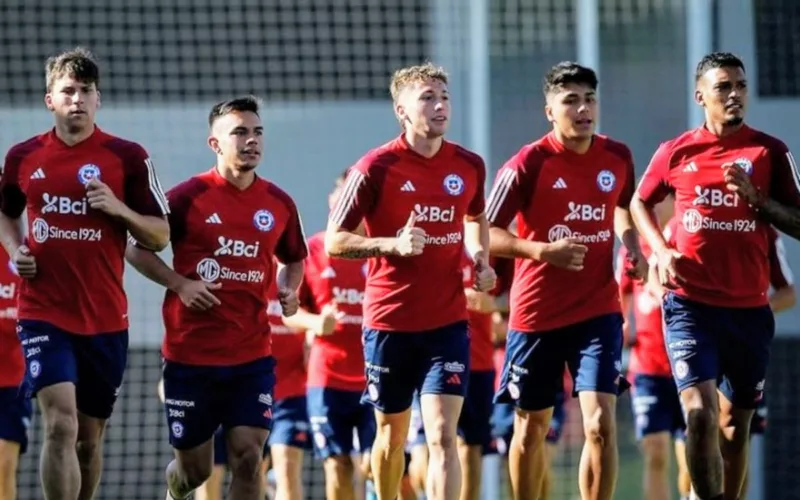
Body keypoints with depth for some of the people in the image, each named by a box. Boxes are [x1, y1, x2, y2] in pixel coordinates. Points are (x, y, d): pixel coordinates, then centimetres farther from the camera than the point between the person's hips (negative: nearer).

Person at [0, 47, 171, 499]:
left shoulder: (128, 157, -1)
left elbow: (160, 236, 1)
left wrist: (118, 208, -16)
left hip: (105, 318, 1)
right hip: (44, 314, -1)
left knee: (89, 436, 11)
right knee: (60, 424, -18)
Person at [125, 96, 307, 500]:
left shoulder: (279, 204, 5)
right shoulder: (188, 197, -7)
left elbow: (294, 259, 22)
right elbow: (136, 248, -1)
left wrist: (288, 290, 1)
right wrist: (180, 284, -14)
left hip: (252, 356, 2)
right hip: (190, 355, -2)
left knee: (247, 458, -9)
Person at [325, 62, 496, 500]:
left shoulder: (469, 166, 2)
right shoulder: (376, 168, -9)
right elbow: (335, 241, -7)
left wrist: (481, 260, 5)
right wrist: (393, 244, -22)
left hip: (448, 321, 1)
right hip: (389, 320, -1)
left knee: (442, 435, -10)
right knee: (392, 432, 13)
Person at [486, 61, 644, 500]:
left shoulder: (617, 157, 2)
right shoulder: (529, 163, -11)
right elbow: (487, 234, -10)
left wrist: (633, 249, 4)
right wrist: (544, 251, -24)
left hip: (598, 311, 2)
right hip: (536, 313, -1)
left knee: (600, 423, -14)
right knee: (531, 426, 12)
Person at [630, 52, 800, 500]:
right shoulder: (676, 153, 3)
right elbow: (641, 202, 20)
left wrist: (756, 197, -16)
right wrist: (661, 251, 4)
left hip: (750, 308, 1)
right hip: (691, 304, -1)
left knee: (736, 425, 10)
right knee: (700, 414, -17)